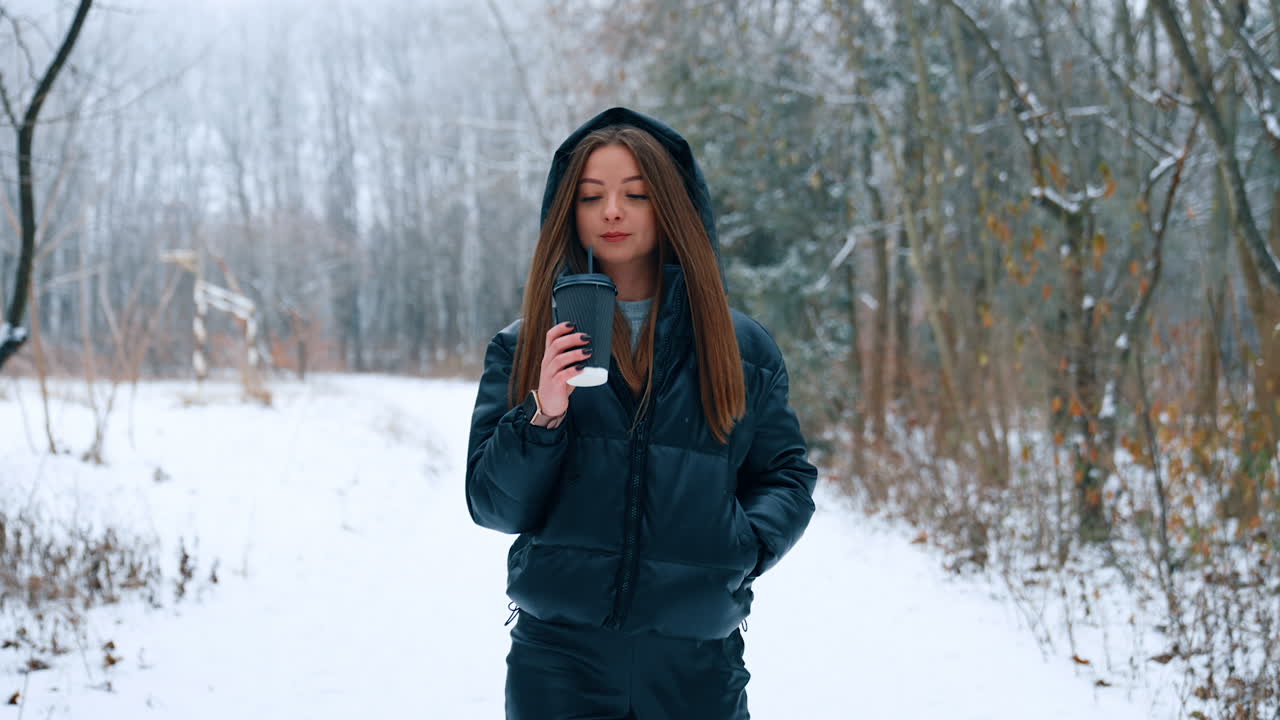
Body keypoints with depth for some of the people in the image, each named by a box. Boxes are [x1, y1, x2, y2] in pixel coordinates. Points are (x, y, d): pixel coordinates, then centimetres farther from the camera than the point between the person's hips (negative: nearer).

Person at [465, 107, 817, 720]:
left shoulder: (739, 346, 7)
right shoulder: (526, 345, 5)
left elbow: (787, 476, 10)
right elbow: (493, 504, 1)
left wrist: (741, 544, -9)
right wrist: (542, 419, -16)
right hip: (559, 655, 0)